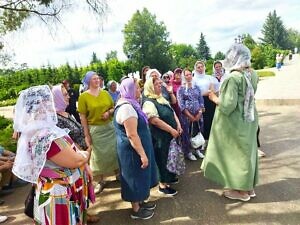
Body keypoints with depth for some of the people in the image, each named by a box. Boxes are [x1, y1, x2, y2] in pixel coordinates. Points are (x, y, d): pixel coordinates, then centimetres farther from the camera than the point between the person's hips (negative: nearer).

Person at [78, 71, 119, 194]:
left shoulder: (105, 93, 3)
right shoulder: (83, 96, -8)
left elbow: (113, 107, 11)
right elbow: (83, 117, -8)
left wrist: (109, 112, -12)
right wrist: (86, 134, -10)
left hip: (110, 127, 3)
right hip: (95, 129, -3)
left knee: (114, 150, 11)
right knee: (99, 154, 8)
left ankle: (118, 173, 31)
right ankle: (100, 181, 24)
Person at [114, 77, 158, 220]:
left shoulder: (129, 104, 8)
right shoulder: (126, 107, -25)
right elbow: (132, 135, -28)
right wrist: (142, 154, -24)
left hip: (135, 149, 10)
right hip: (133, 150, -10)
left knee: (139, 177, 21)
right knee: (136, 177, 5)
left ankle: (139, 202, 39)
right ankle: (136, 210, 23)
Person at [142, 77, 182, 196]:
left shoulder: (162, 99, 12)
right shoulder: (149, 102, -17)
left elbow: (172, 112, 15)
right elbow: (155, 120, -26)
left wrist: (178, 125, 1)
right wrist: (171, 130, -21)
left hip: (170, 135, 9)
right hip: (160, 137, -9)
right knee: (162, 159, 3)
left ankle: (169, 177, 40)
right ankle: (163, 185, 18)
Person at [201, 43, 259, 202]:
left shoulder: (233, 78, -23)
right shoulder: (252, 75, 2)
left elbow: (228, 105, -25)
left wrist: (214, 98, -9)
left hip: (235, 122, -8)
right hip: (248, 120, 8)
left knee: (236, 152, 6)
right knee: (247, 151, 17)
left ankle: (241, 191, 21)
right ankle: (249, 187, 32)